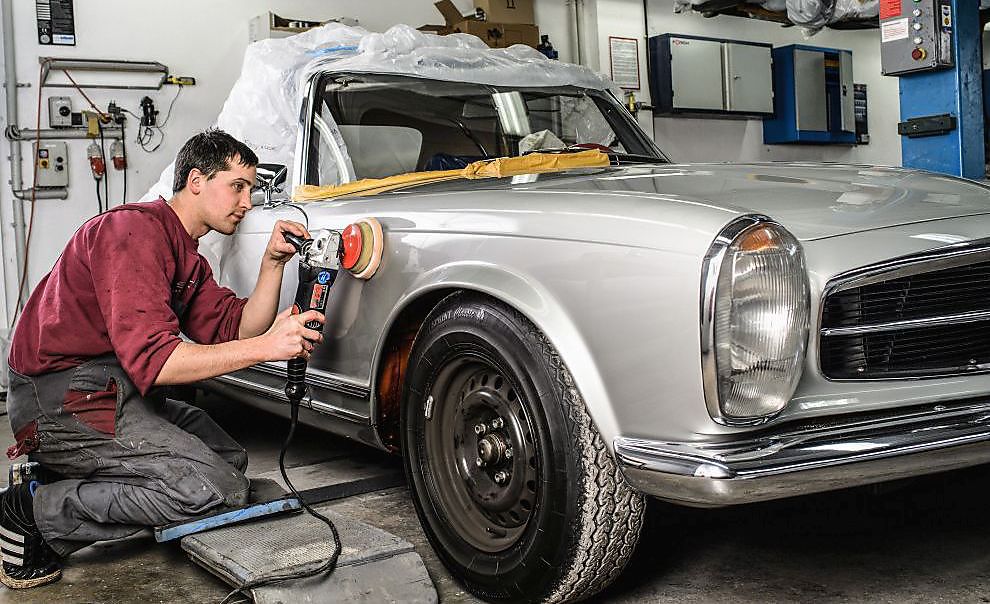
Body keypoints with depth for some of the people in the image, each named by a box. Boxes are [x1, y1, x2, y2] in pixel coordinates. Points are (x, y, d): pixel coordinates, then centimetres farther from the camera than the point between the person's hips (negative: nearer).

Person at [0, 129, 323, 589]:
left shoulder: (188, 258, 16)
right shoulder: (135, 229, -17)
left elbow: (236, 331, 6)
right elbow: (151, 360, -27)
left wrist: (272, 263, -4)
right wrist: (266, 346, -29)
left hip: (119, 391, 11)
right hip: (64, 399, -10)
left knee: (231, 460, 8)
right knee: (215, 489, -20)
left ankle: (60, 476, 8)